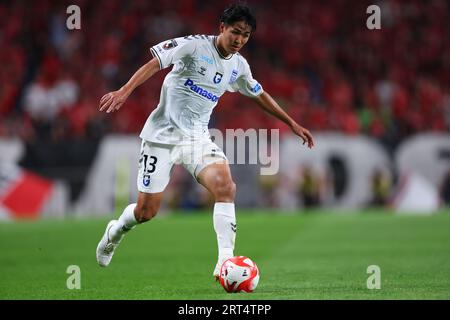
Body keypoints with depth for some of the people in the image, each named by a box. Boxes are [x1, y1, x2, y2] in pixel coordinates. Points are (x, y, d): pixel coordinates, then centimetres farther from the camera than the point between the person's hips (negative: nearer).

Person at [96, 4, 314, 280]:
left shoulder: (238, 66, 7)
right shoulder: (194, 45, -12)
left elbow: (260, 95, 24)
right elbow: (154, 63, -18)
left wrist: (292, 124, 26)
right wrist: (125, 90, -32)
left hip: (197, 138, 4)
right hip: (162, 134, -4)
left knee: (226, 186, -24)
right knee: (146, 211, 0)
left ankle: (225, 261, -26)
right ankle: (116, 231, 36)